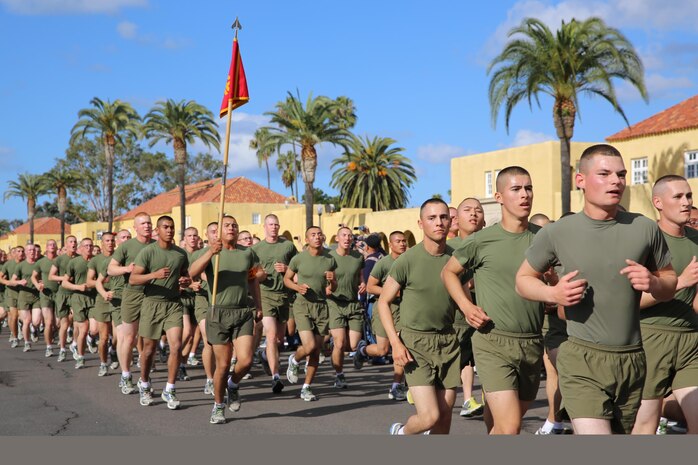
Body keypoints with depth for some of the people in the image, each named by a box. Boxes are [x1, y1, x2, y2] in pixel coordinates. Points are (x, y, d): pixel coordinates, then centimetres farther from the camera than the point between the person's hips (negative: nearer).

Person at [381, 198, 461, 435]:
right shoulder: (407, 260, -9)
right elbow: (384, 301, -2)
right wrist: (395, 343, -12)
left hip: (448, 342, 4)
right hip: (415, 342, -4)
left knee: (445, 415, 5)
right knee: (430, 416, -11)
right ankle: (401, 432, 21)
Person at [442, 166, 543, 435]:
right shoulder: (481, 241, -4)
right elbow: (449, 272, 11)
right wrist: (466, 307, -3)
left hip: (532, 344, 4)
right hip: (494, 343, -4)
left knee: (501, 423, 19)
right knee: (509, 427, -16)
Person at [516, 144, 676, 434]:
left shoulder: (645, 229, 2)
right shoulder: (557, 233, -3)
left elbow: (670, 281, 14)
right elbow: (523, 279, 10)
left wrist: (654, 283, -10)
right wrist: (553, 293, -11)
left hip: (632, 359, 4)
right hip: (583, 359, -3)